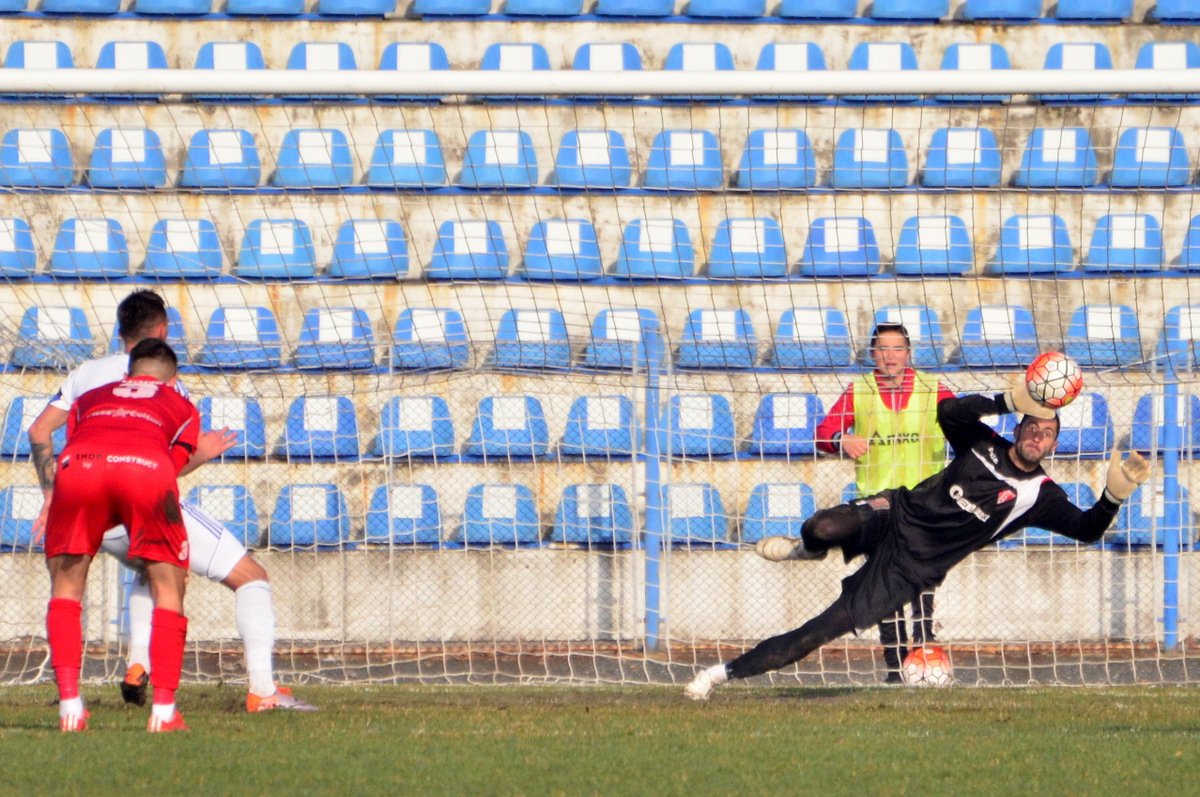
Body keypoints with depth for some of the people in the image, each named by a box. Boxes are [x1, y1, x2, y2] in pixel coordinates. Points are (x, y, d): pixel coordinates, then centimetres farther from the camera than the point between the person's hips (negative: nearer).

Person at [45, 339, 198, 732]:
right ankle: (164, 708, 5)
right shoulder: (182, 408, 35)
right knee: (168, 585, 14)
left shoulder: (88, 400, 40)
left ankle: (69, 703, 6)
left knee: (66, 586, 18)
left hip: (77, 464, 1)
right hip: (147, 467, -1)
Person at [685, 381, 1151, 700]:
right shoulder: (984, 444, 5)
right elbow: (948, 412, -11)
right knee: (823, 529, -34)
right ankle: (807, 547, 7)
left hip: (912, 569, -1)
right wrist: (1010, 401, -21)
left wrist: (1114, 496, -25)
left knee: (823, 631, -13)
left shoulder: (1040, 496, 1)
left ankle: (727, 673, -4)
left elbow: (1088, 529, -6)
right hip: (894, 516, 1)